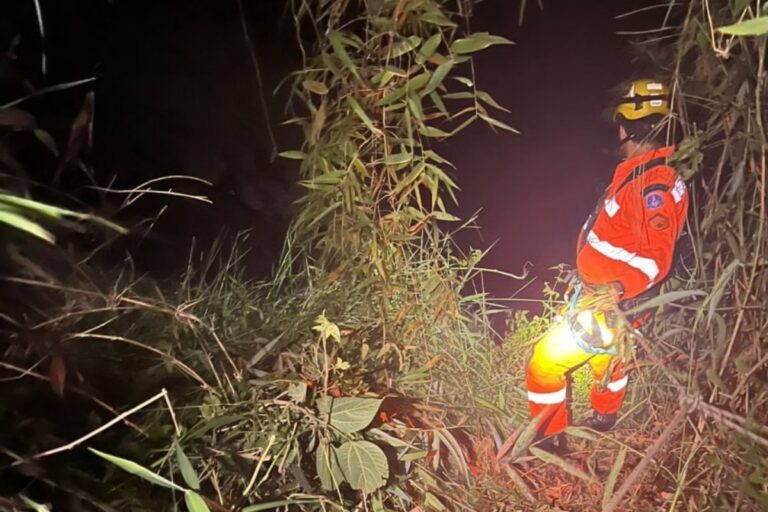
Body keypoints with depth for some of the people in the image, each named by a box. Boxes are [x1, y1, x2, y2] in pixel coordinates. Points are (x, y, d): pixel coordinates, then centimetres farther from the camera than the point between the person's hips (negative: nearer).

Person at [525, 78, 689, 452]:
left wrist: (616, 291, -46)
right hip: (604, 297, 10)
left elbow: (655, 259, -34)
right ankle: (604, 418, 58)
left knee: (545, 364, -4)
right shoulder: (639, 173, 5)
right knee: (607, 355, 32)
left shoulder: (654, 185, -28)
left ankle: (548, 440, 15)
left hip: (609, 307, -10)